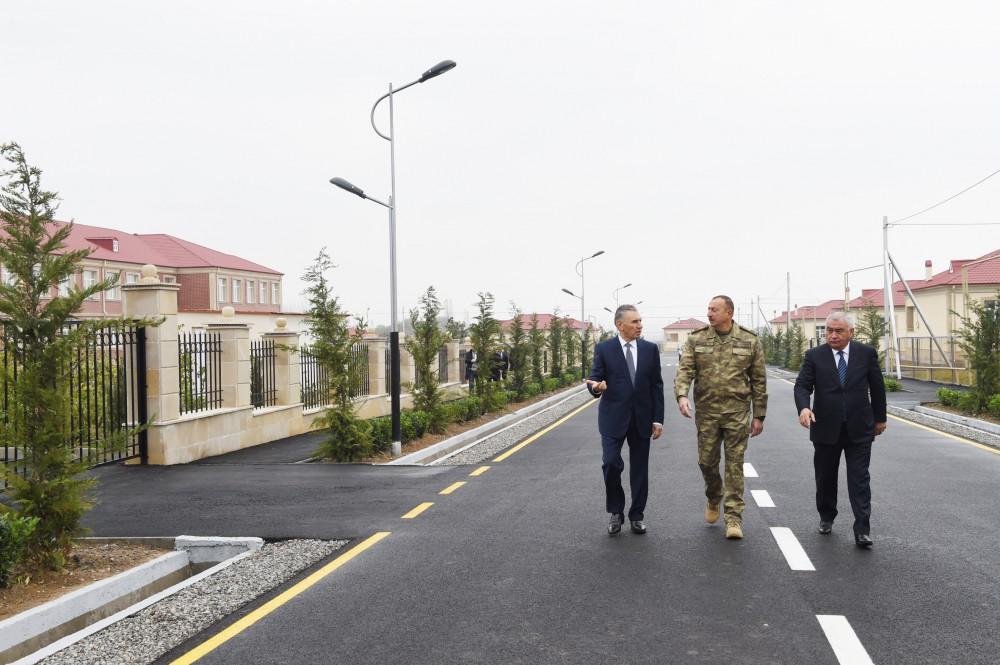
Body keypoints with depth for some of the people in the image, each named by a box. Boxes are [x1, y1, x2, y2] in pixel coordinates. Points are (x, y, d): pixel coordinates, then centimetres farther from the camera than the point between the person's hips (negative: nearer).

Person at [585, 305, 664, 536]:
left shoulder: (650, 349, 4)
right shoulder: (604, 349, -3)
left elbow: (657, 386, 5)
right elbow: (594, 380, -2)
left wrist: (658, 419, 0)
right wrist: (596, 387, -27)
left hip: (642, 418, 2)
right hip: (613, 417, -2)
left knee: (640, 469, 7)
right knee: (611, 464, -12)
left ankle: (637, 515, 22)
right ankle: (616, 512, 9)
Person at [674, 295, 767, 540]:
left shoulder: (749, 341, 0)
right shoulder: (696, 339, 2)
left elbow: (759, 381, 4)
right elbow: (684, 370, -6)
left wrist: (759, 415, 2)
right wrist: (682, 395, -26)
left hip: (737, 412, -1)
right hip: (706, 412, 2)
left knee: (734, 465, -1)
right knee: (707, 461, 8)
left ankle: (733, 518, 7)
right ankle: (714, 498, 37)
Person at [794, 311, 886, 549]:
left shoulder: (867, 354, 1)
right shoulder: (814, 356, -2)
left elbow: (877, 387, 10)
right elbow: (802, 385, -7)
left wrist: (880, 417, 15)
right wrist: (803, 407, -27)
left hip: (859, 428, -1)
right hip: (826, 428, 1)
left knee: (859, 480, -4)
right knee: (825, 478, 13)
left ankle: (862, 531, -4)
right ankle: (826, 518, 34)